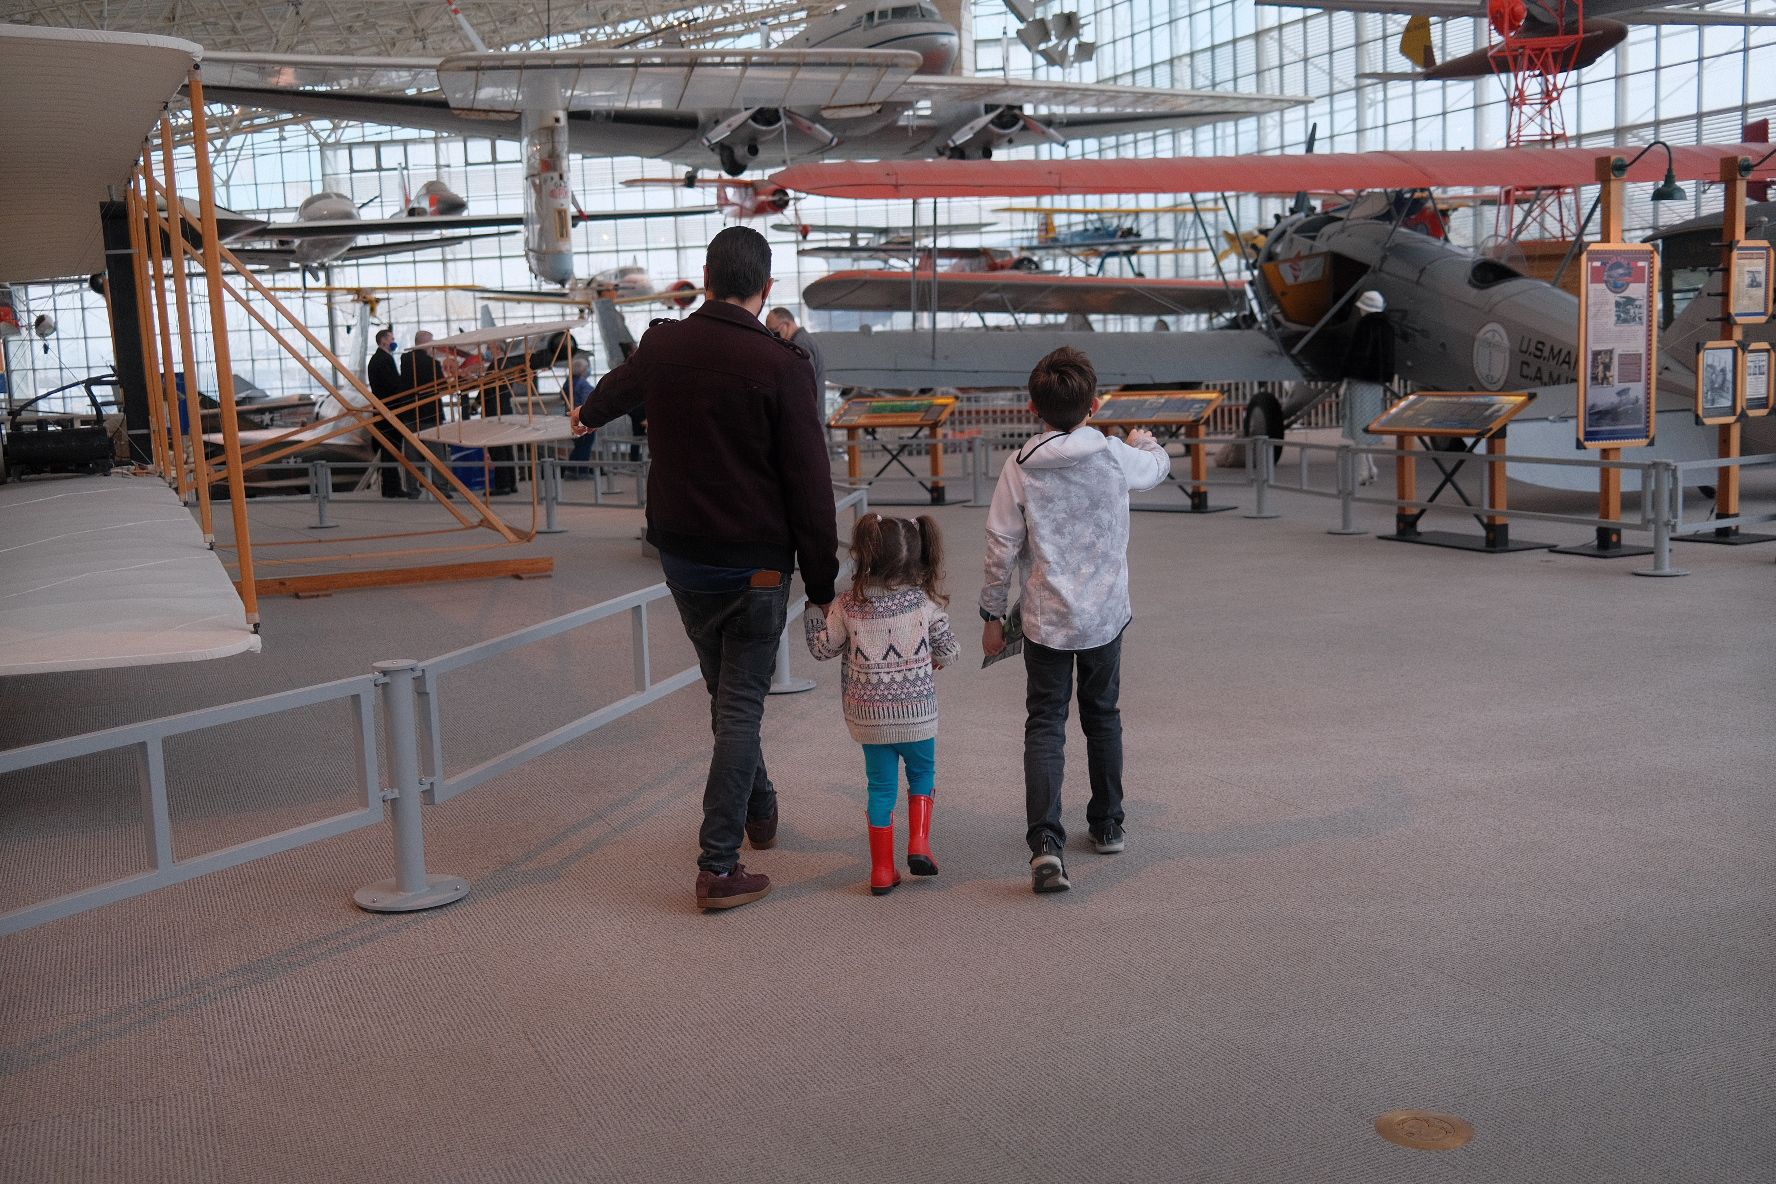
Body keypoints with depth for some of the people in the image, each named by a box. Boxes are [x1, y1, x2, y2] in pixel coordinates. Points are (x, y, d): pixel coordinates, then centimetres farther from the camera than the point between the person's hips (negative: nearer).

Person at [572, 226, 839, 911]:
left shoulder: (662, 347, 1)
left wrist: (589, 416, 51)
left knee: (724, 691, 23)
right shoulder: (780, 366, -15)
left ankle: (759, 811, 41)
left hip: (680, 554, 5)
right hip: (754, 564, -5)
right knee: (740, 704, 0)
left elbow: (618, 386, 27)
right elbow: (810, 485, -15)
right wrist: (822, 583, -5)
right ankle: (718, 868, 2)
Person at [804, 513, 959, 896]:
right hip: (917, 711, 0)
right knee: (922, 772, 23)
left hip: (869, 716, 1)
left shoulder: (848, 607, -10)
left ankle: (882, 869, 13)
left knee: (881, 786, 10)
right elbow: (947, 650, 1)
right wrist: (933, 658, 23)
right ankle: (919, 842, 10)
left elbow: (822, 648, 2)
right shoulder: (925, 601, -8)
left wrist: (813, 611, 16)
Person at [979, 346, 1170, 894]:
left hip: (1045, 620, -2)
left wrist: (992, 614, 5)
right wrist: (1147, 441, 41)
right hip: (1105, 614, 2)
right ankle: (1108, 825, 32)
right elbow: (1158, 467, 18)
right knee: (1103, 716, 19)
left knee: (1045, 725, 1)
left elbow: (1002, 547, -6)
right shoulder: (1116, 457, -5)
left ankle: (1045, 841, -14)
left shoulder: (1020, 468, -9)